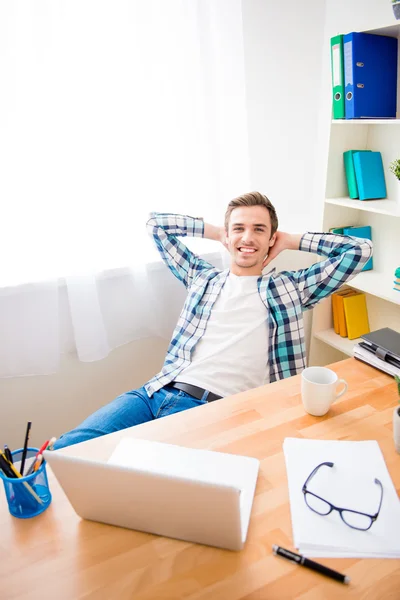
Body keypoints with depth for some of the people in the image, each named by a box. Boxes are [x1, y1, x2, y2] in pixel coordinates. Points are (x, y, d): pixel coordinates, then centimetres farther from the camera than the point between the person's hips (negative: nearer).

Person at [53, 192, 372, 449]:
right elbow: (157, 223, 28)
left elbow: (360, 249, 11)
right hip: (158, 391, 4)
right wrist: (217, 232, 25)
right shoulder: (202, 276, 22)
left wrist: (292, 240, 17)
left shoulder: (291, 288, 14)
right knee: (68, 448, -18)